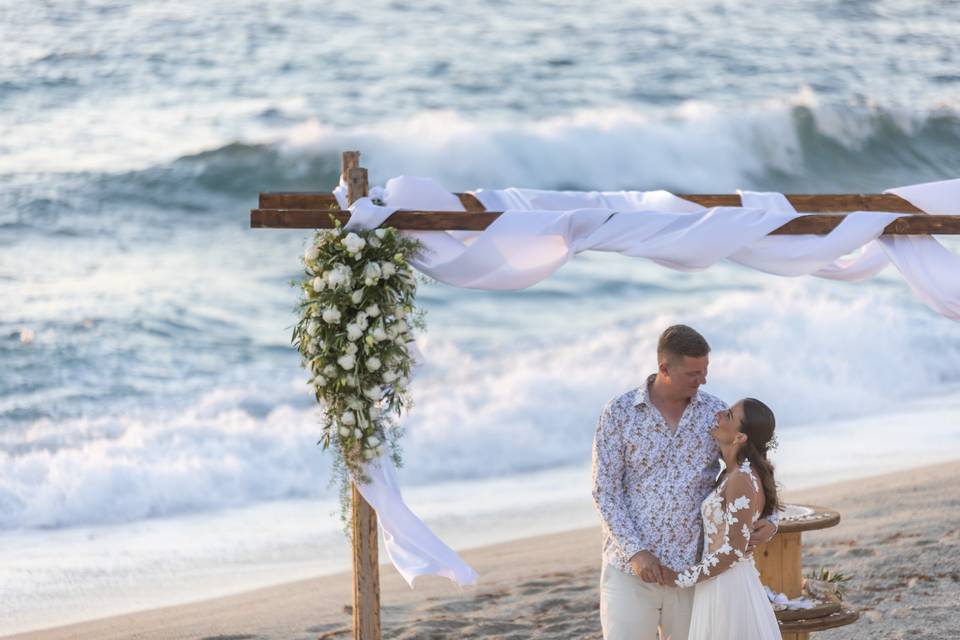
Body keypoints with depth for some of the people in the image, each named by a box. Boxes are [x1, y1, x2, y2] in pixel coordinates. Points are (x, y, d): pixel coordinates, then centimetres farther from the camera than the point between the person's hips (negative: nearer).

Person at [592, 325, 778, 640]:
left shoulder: (716, 413, 1)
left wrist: (769, 521, -15)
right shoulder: (619, 412, -5)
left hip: (690, 570, 2)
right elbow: (605, 491, -7)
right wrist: (635, 551, -19)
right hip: (629, 567, -2)